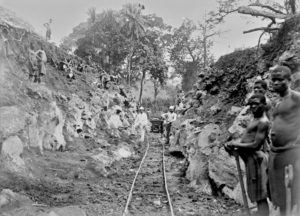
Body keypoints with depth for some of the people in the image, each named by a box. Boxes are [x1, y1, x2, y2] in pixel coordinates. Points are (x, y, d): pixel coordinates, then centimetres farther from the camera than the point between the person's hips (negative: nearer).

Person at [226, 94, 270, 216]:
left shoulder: (263, 122, -13)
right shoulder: (255, 120, 18)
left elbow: (255, 145, -21)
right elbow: (246, 139, 18)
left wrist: (236, 145, -11)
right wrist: (233, 143, 0)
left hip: (255, 158, -10)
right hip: (251, 159, 10)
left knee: (260, 196, -8)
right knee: (258, 196, 16)